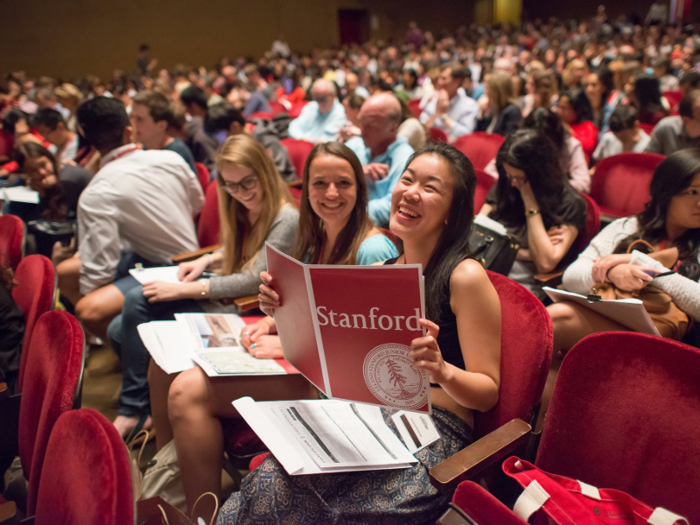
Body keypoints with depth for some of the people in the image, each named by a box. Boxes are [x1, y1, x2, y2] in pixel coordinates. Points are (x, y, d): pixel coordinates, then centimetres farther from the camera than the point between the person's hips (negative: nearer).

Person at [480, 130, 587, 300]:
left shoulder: (569, 204, -2)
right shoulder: (503, 187, 11)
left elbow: (546, 264, -12)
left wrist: (530, 201, -10)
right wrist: (526, 253, -8)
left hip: (527, 285, -5)